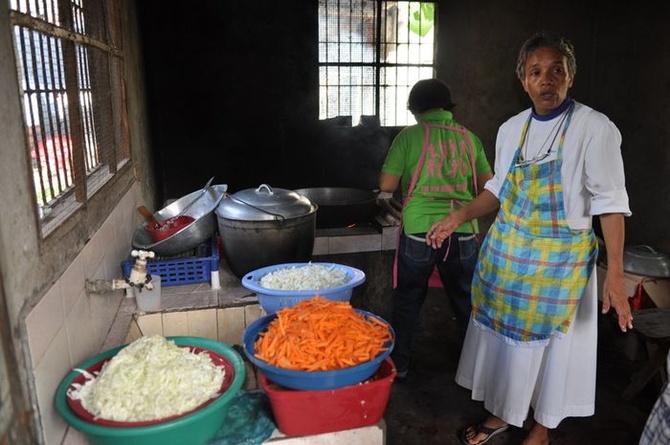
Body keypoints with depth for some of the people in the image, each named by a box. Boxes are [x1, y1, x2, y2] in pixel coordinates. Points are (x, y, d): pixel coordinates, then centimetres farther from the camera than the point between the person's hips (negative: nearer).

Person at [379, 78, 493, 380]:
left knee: (408, 301, 13)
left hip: (420, 230, -2)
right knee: (467, 300, 18)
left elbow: (387, 185, -4)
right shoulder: (469, 137, 6)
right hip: (463, 231, 3)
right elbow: (487, 185, 10)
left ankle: (399, 364, 24)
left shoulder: (409, 136, -3)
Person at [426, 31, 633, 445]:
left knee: (550, 341, 10)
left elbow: (610, 203, -13)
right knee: (504, 333, 14)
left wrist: (615, 273, -18)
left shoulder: (596, 129, -11)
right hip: (506, 250, 5)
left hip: (560, 257, -4)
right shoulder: (511, 128, 3)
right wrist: (459, 217, 3)